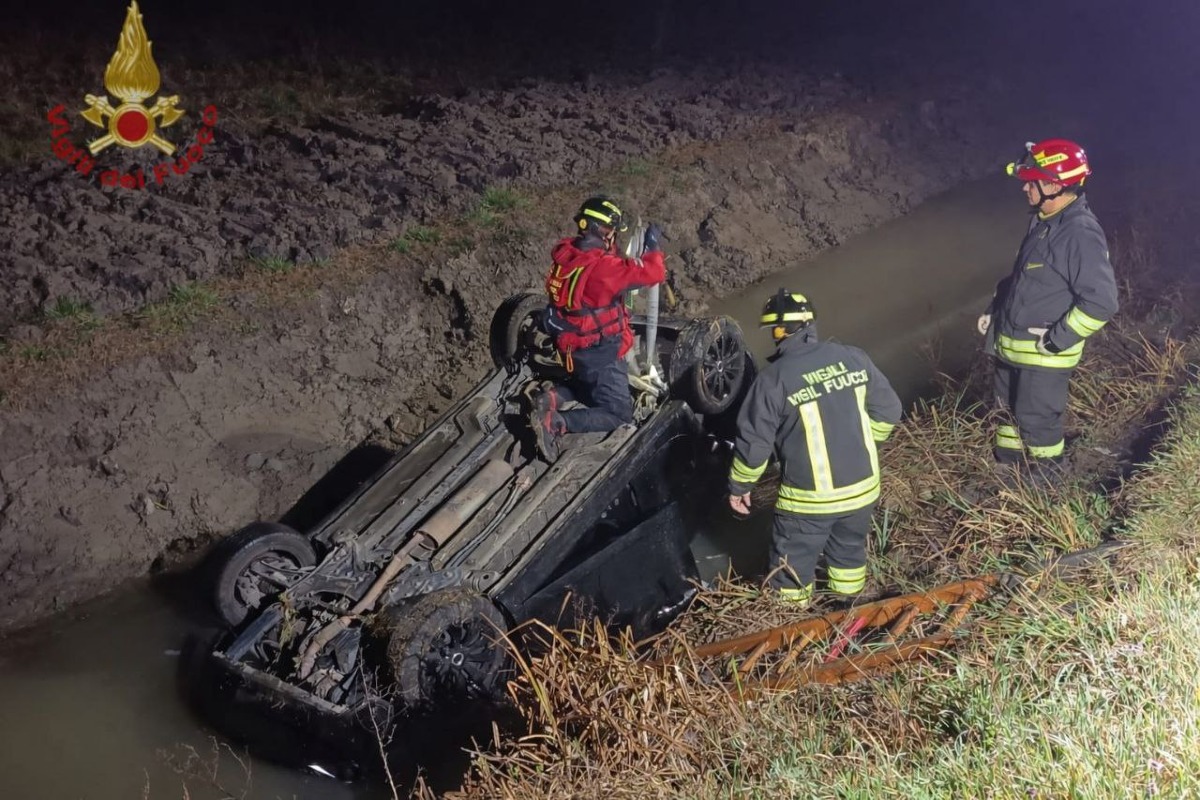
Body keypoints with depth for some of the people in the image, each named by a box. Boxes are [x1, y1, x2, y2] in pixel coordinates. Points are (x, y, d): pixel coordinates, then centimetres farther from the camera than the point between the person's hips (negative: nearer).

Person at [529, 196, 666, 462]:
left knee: (589, 385, 34)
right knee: (619, 413, 1)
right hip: (599, 353, -8)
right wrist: (654, 246, -9)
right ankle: (556, 421, -16)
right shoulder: (604, 267, -28)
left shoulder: (564, 253, -6)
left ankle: (552, 398, 6)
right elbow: (653, 273, -25)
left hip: (572, 347, 8)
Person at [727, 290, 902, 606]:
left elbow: (754, 442, -11)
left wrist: (739, 486, 4)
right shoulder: (854, 358, -3)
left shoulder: (774, 378, -15)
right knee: (849, 552, 28)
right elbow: (888, 412, 4)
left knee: (793, 567, 15)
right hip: (862, 488, 5)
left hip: (809, 498, -5)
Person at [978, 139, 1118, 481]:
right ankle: (1008, 460, 42)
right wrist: (994, 310, 15)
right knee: (1010, 405, 23)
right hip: (1011, 343, 9)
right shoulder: (1043, 221, 5)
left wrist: (1057, 339, -23)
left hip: (1042, 352, -9)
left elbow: (1101, 301, -28)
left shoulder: (1081, 234, -26)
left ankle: (1045, 476, 27)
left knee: (1037, 416, 6)